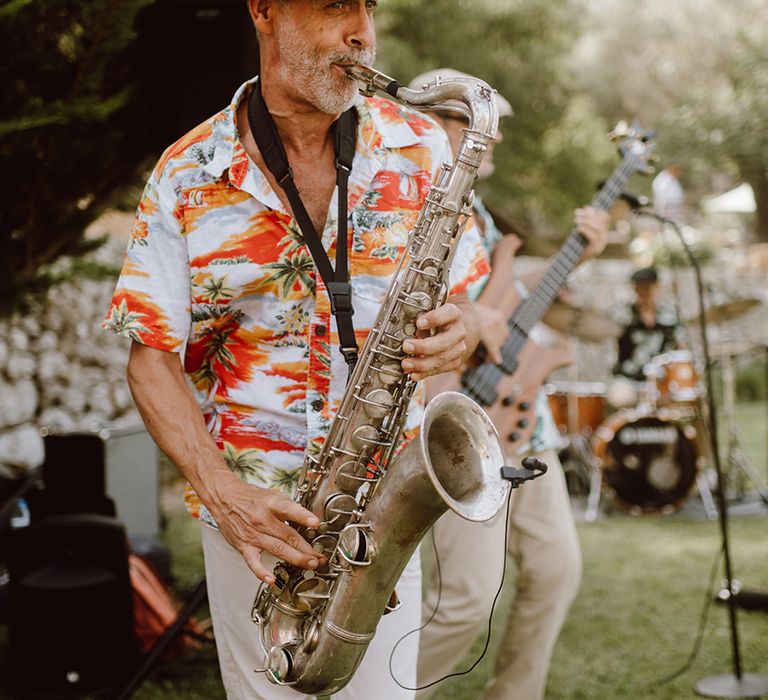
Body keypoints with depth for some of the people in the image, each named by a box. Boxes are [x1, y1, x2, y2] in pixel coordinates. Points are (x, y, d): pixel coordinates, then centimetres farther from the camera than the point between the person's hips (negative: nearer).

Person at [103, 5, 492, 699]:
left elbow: (464, 302, 6)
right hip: (250, 511, -1)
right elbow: (153, 359, -4)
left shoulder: (419, 148, -2)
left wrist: (460, 329, -18)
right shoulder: (186, 177, -7)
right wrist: (217, 487, -19)